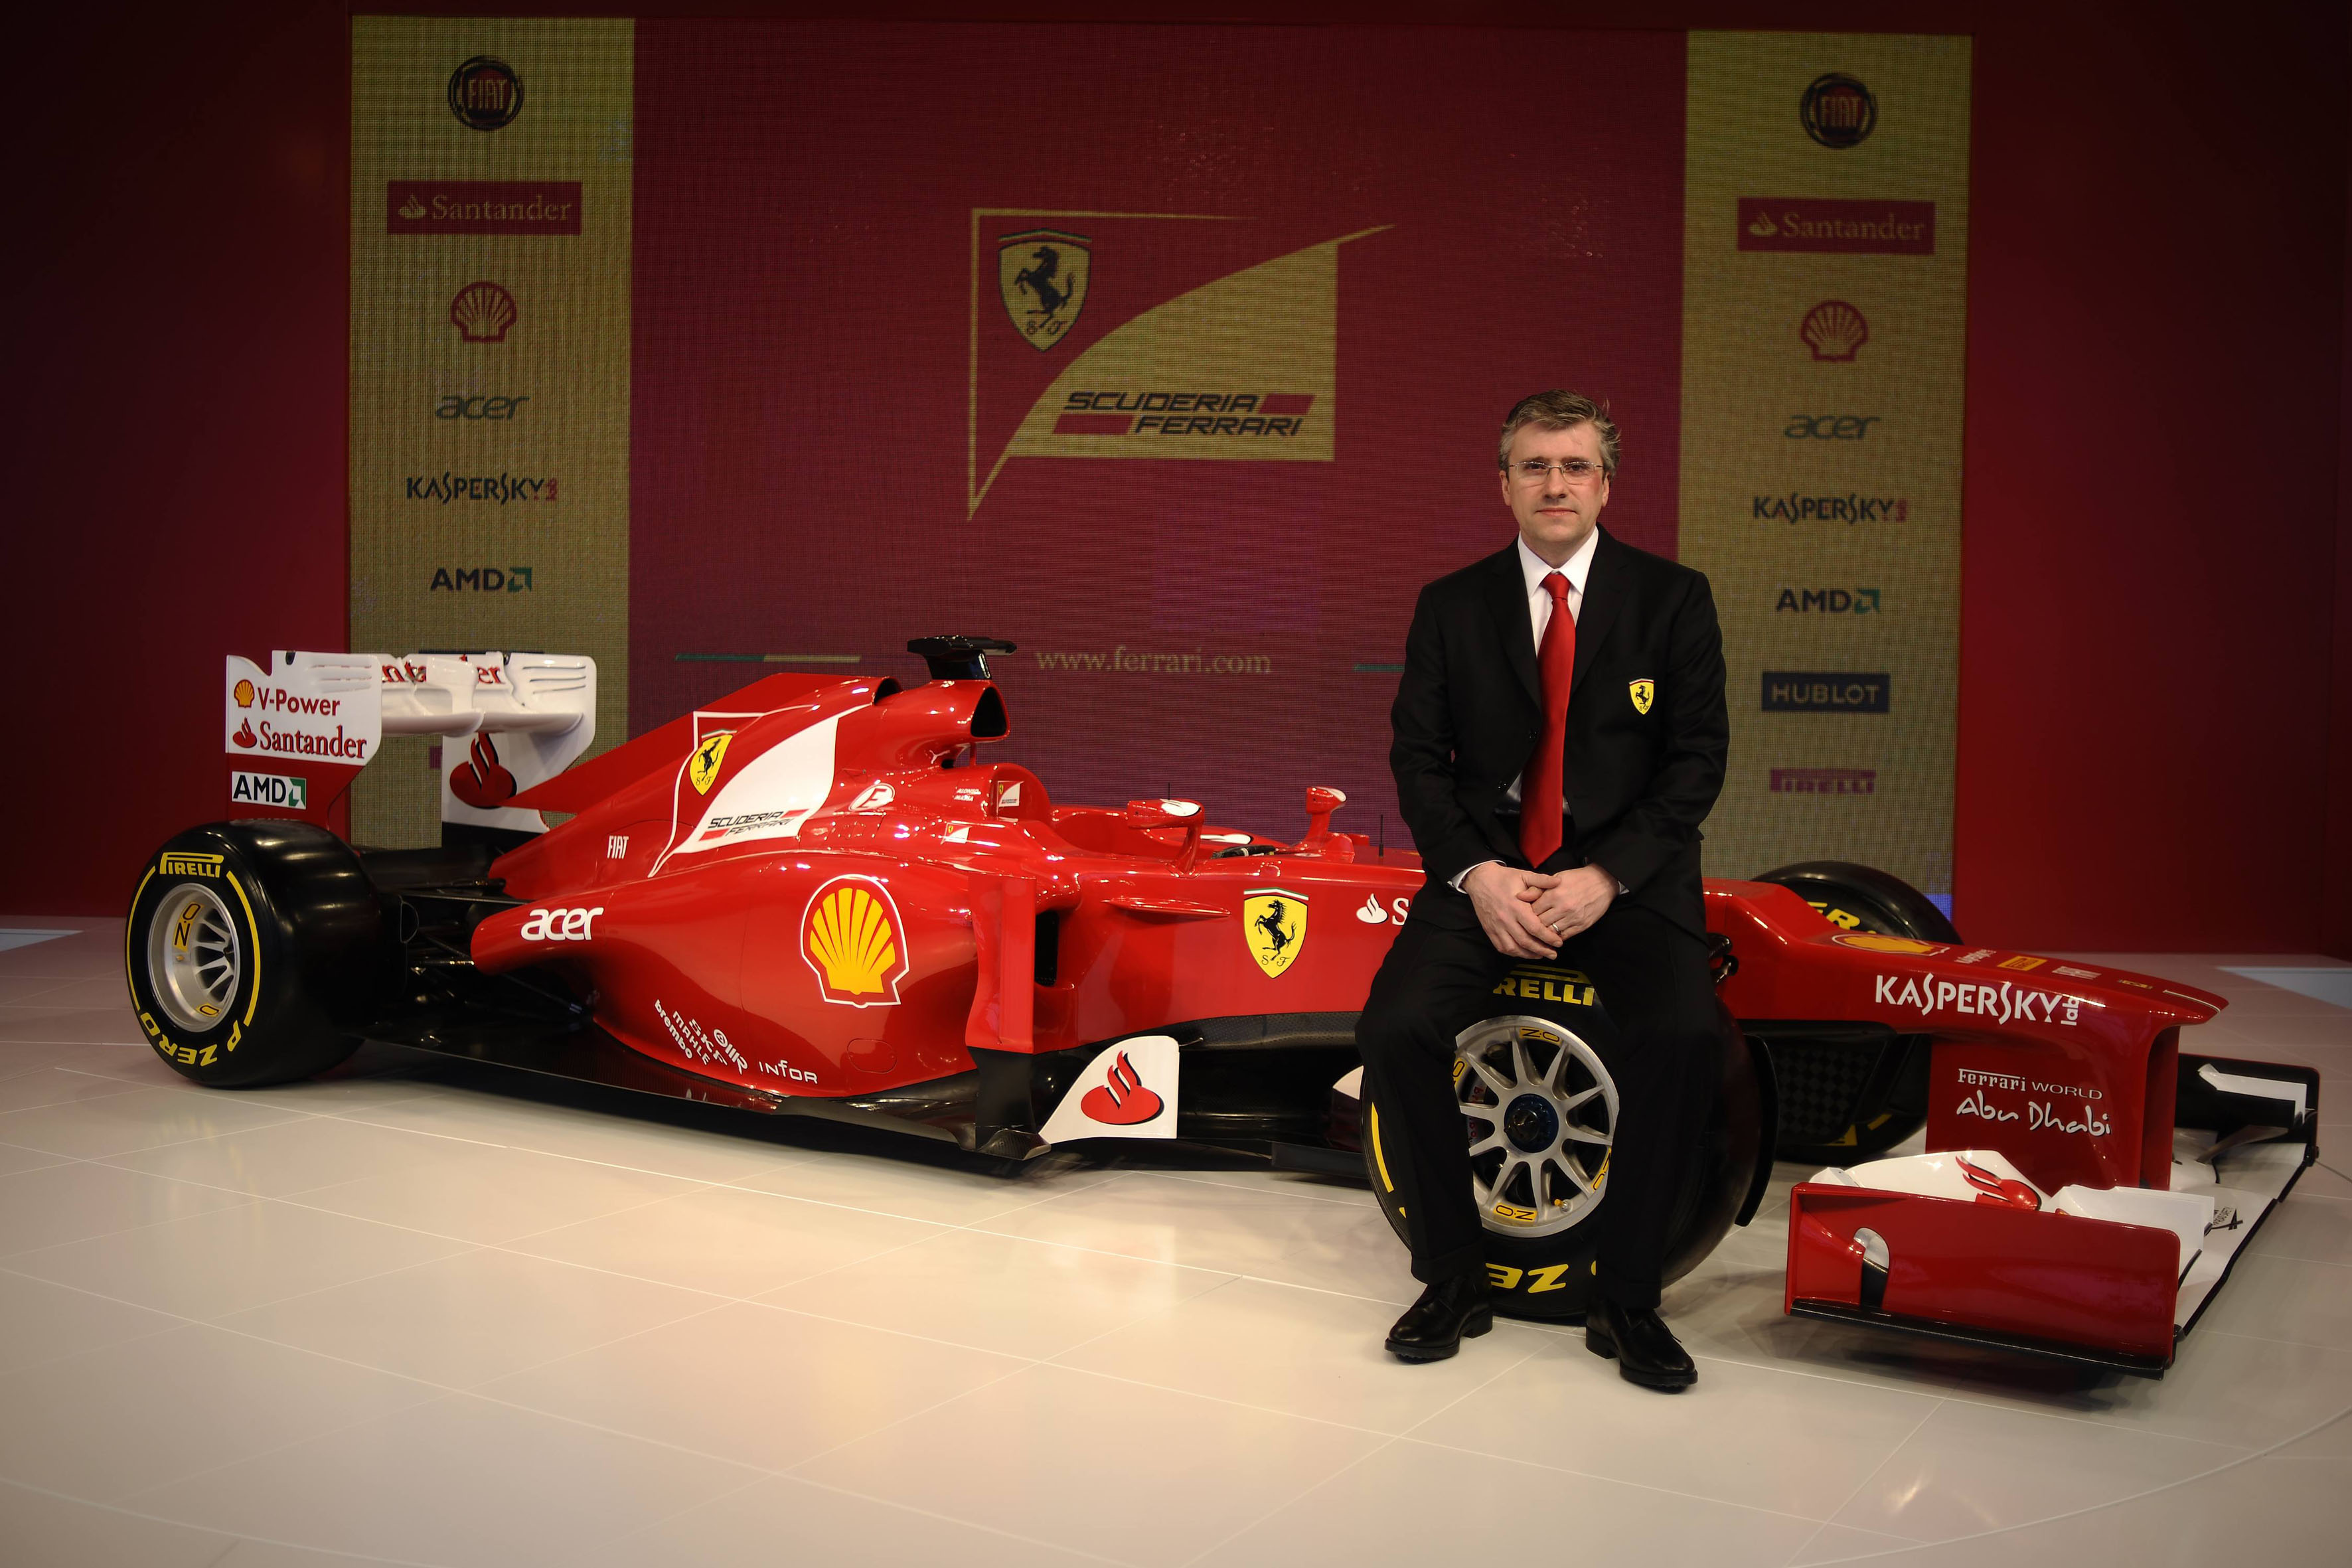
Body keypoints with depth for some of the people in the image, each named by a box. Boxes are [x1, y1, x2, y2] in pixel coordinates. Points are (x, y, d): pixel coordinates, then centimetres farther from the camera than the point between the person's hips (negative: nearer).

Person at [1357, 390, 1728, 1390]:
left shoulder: (1671, 597, 3)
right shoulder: (1451, 607, 8)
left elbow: (1698, 757, -2)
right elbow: (1417, 756, 4)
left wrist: (1606, 876, -14)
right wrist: (1475, 873, -13)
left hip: (1626, 872, -1)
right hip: (1487, 869, 2)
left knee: (1682, 1034, -29)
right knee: (1395, 1028, -23)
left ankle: (1626, 1300, -9)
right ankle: (1453, 1281, -2)